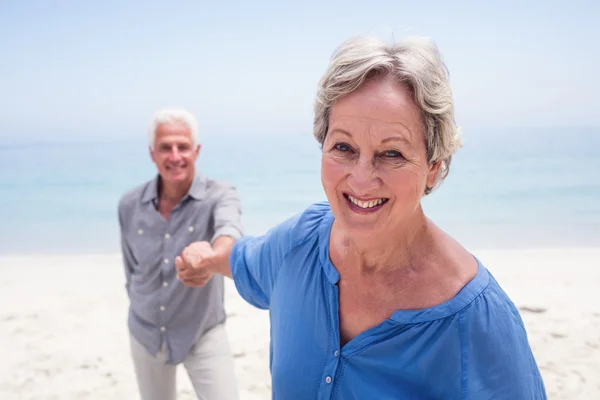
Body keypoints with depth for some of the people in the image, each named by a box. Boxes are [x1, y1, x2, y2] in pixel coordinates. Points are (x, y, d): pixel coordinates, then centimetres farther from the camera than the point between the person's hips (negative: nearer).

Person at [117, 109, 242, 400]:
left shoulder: (219, 196, -19)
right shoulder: (129, 205, -8)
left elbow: (228, 229, -42)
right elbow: (132, 268, 8)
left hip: (203, 335, -3)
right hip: (145, 335, 4)